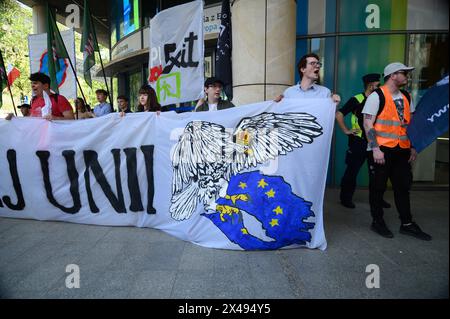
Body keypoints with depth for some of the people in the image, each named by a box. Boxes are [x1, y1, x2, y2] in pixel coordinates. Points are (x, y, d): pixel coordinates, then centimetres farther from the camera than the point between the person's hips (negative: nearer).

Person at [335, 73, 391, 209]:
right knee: (352, 170, 2)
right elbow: (339, 114, -14)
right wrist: (346, 130, -15)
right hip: (358, 142, -6)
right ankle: (346, 198, 14)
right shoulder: (356, 100, -8)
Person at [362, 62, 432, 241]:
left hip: (402, 151, 7)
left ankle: (407, 224, 23)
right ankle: (377, 222, 19)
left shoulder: (406, 97, 14)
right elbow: (368, 124, -12)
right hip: (381, 150, -7)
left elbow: (410, 124, 19)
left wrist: (413, 147, 13)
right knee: (378, 187, 4)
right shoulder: (377, 96, -7)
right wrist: (375, 149, -19)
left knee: (403, 186, 11)